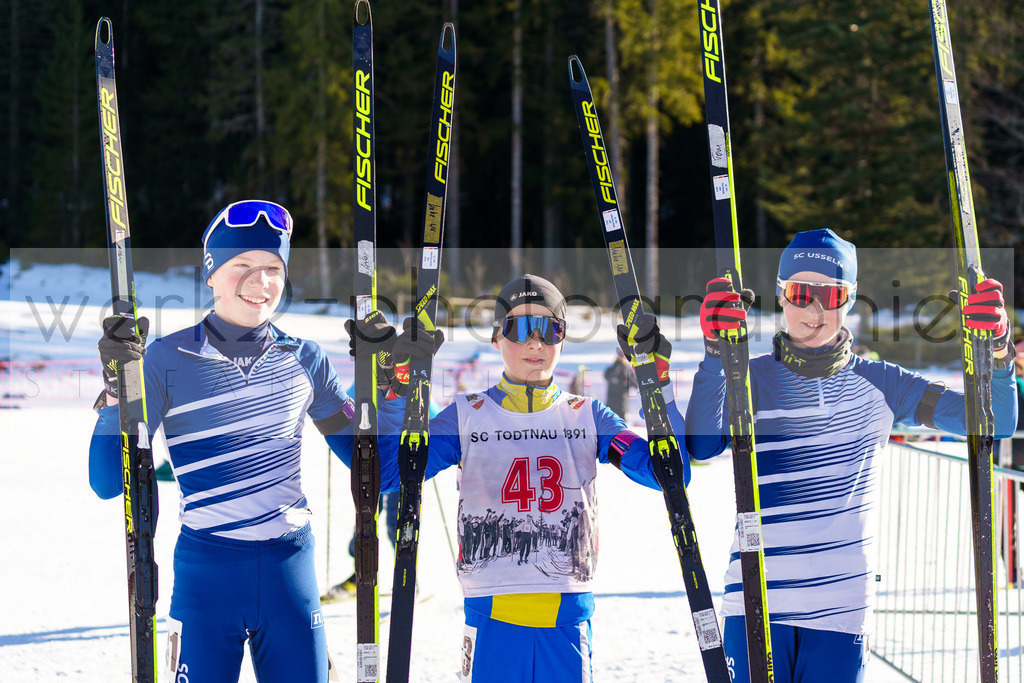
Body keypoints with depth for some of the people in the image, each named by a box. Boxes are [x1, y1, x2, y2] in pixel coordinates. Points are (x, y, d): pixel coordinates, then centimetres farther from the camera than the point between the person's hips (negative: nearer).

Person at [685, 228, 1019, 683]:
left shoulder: (878, 384, 8)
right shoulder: (751, 380, 3)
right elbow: (701, 446, -17)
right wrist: (716, 354, -27)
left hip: (842, 606, 2)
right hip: (758, 601, -1)